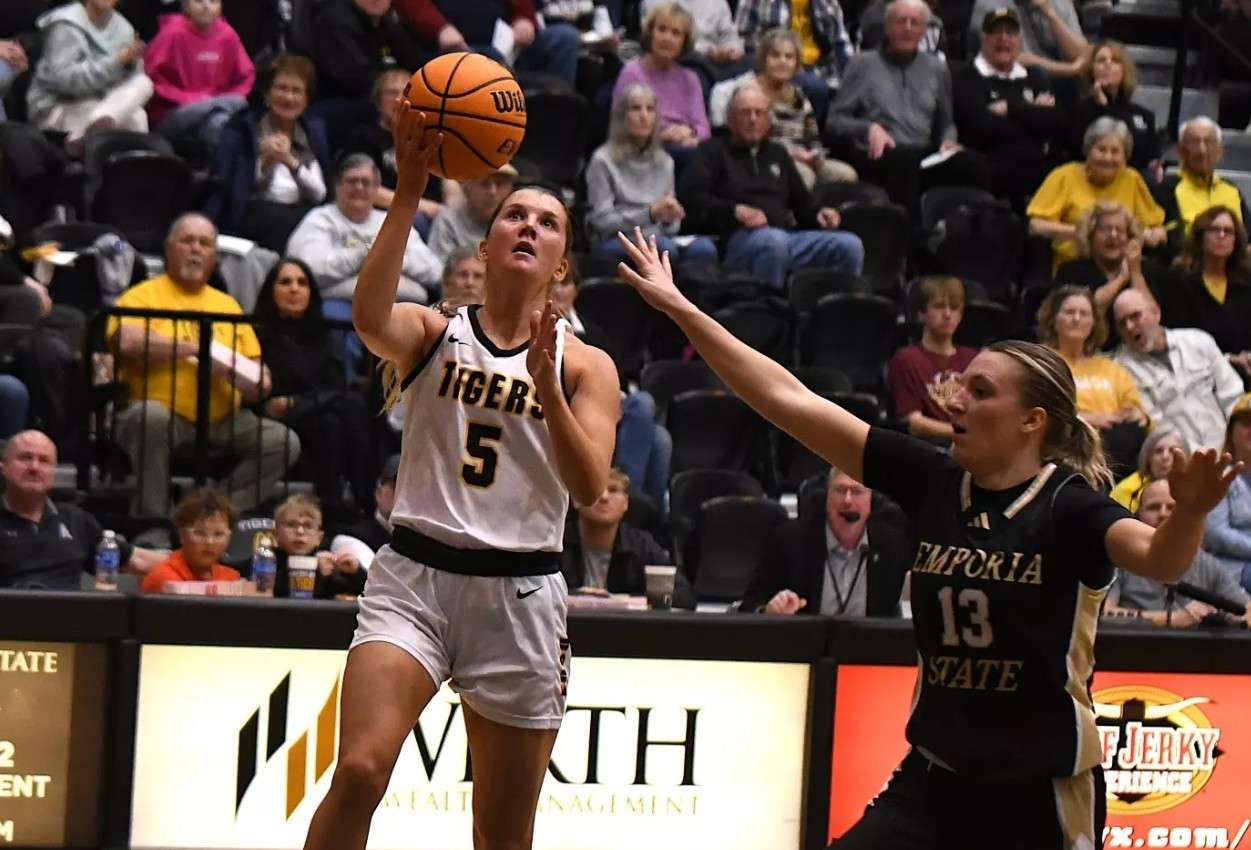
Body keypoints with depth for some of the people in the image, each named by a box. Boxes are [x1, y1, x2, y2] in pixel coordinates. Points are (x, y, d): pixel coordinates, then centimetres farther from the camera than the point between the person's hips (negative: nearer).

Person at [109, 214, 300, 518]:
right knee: (151, 416, -37)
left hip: (221, 422, 5)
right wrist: (196, 348, -12)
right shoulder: (144, 296, 5)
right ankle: (153, 519, -25)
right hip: (166, 414, -5)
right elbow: (127, 341, -17)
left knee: (284, 442, -15)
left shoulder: (228, 304, 20)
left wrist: (256, 383, -6)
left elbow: (260, 379, 19)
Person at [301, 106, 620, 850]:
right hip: (415, 574, -1)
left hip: (521, 592, 2)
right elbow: (371, 319, -21)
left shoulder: (586, 366, 7)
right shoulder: (431, 332, 4)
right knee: (359, 771, -23)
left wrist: (545, 382, -20)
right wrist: (411, 191, -25)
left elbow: (589, 489, -8)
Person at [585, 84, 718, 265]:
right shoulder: (603, 160, 2)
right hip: (614, 242, -5)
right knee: (665, 247, -38)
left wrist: (669, 220, -6)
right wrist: (650, 213, -18)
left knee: (703, 247, -30)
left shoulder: (664, 162, 19)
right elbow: (602, 221, -4)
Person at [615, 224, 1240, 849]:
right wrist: (682, 310, 2)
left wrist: (1189, 512, -52)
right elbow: (791, 402, 2)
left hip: (1041, 796, -4)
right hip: (932, 782, 4)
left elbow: (1159, 559, -30)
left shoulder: (1067, 504, -11)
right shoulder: (931, 482, 1)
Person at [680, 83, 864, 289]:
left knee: (850, 245, -19)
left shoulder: (778, 154, 31)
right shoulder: (715, 150, 15)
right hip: (739, 238, -5)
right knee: (774, 240, -41)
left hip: (789, 235, 5)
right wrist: (735, 210, -13)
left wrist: (818, 213, 10)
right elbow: (689, 195, 0)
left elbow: (802, 203, 34)